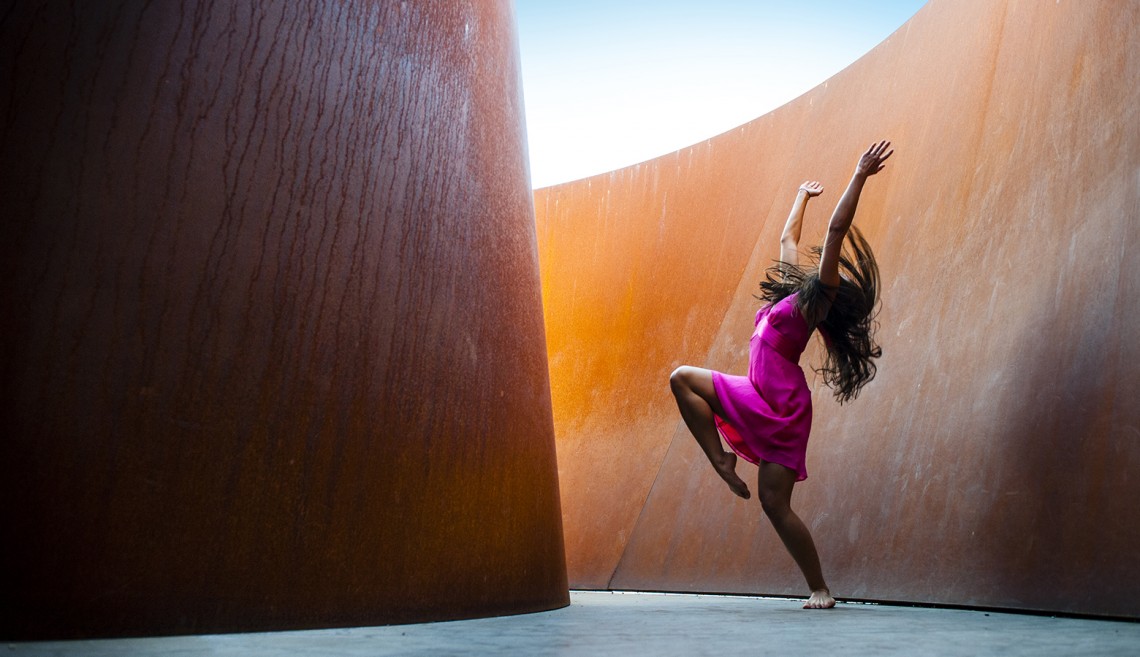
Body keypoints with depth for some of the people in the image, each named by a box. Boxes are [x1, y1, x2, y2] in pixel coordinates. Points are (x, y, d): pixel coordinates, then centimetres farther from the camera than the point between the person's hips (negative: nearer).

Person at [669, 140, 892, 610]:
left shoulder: (821, 294, -8)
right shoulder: (800, 288, 13)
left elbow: (836, 230, -17)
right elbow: (788, 238, 28)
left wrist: (860, 177, -19)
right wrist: (803, 195, 38)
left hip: (782, 406, -8)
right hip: (761, 399, 8)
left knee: (776, 504, -8)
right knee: (682, 377, 9)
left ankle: (820, 590, 5)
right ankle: (721, 461, 3)